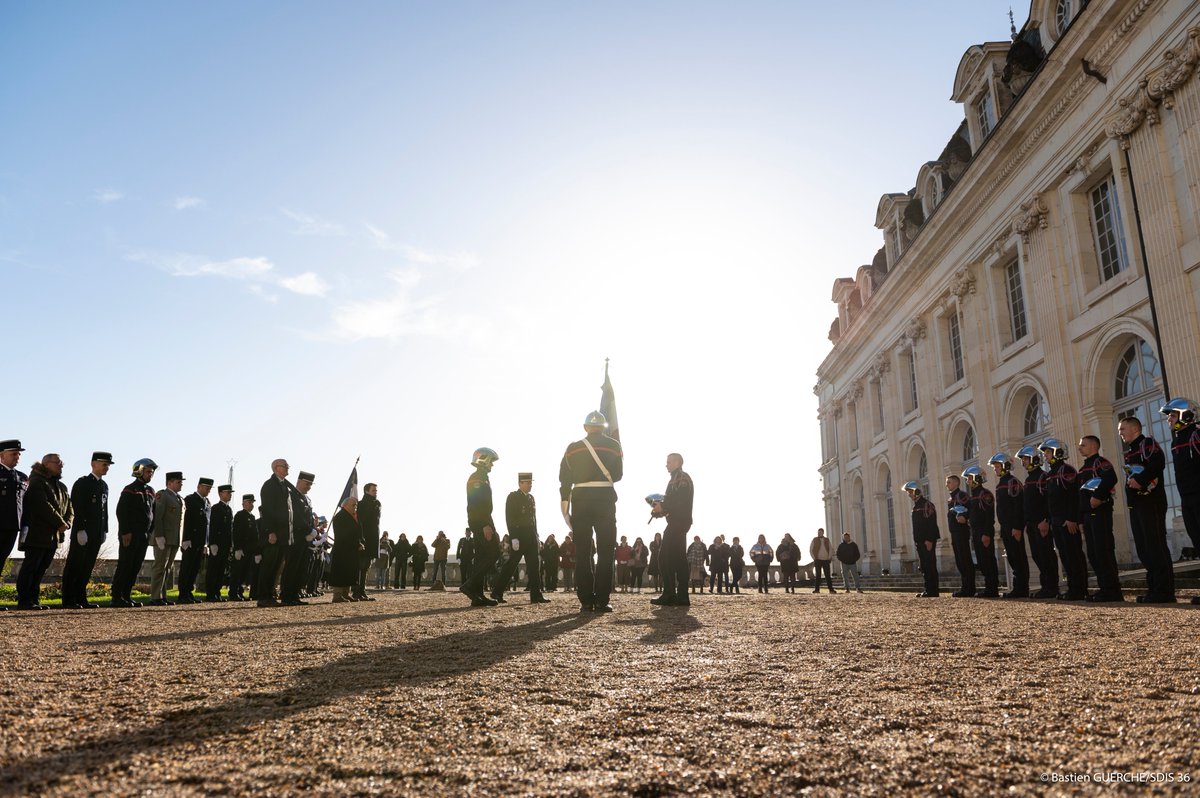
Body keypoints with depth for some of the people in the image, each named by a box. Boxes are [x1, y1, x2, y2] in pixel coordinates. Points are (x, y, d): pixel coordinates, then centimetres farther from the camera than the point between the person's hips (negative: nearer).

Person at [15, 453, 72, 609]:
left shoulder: (62, 487, 19)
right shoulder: (37, 483, -7)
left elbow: (69, 509, 16)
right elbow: (44, 506, -18)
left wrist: (67, 523, -4)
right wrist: (60, 523, -15)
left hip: (54, 535, 8)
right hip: (37, 535, -8)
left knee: (42, 568, 9)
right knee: (30, 566, -5)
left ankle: (34, 599, 13)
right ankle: (24, 601, -2)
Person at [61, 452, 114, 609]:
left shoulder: (104, 485, 16)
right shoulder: (82, 483, -7)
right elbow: (77, 508, -14)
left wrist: (104, 530, 13)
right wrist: (80, 530, -19)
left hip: (97, 533, 7)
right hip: (83, 531, -7)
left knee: (88, 567, 9)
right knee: (74, 566, -2)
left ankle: (81, 598, 14)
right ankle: (68, 600, 1)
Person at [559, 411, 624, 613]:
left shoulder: (573, 447, 6)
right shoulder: (614, 445, 4)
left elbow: (564, 478, 3)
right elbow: (618, 475, 12)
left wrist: (565, 504, 9)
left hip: (580, 500, 1)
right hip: (605, 498, -1)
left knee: (583, 552, 6)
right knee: (605, 551, 3)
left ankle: (586, 601, 4)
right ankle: (602, 601, -1)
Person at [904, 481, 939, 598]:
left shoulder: (926, 504, -11)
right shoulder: (916, 506, 17)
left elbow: (931, 523, -18)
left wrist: (929, 540, -22)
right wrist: (916, 541, 16)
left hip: (927, 541, -9)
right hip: (920, 542, 9)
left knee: (930, 566, -7)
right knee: (924, 567, 9)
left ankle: (932, 591, -5)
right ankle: (928, 590, 13)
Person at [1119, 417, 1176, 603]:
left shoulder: (1148, 443, -3)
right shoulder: (1129, 452, 22)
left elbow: (1158, 463, -20)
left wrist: (1140, 480, -23)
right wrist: (1131, 482, 7)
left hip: (1151, 502, -9)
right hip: (1136, 504, 9)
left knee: (1156, 546, -9)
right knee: (1143, 549, 8)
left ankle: (1164, 591, -8)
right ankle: (1154, 588, 13)